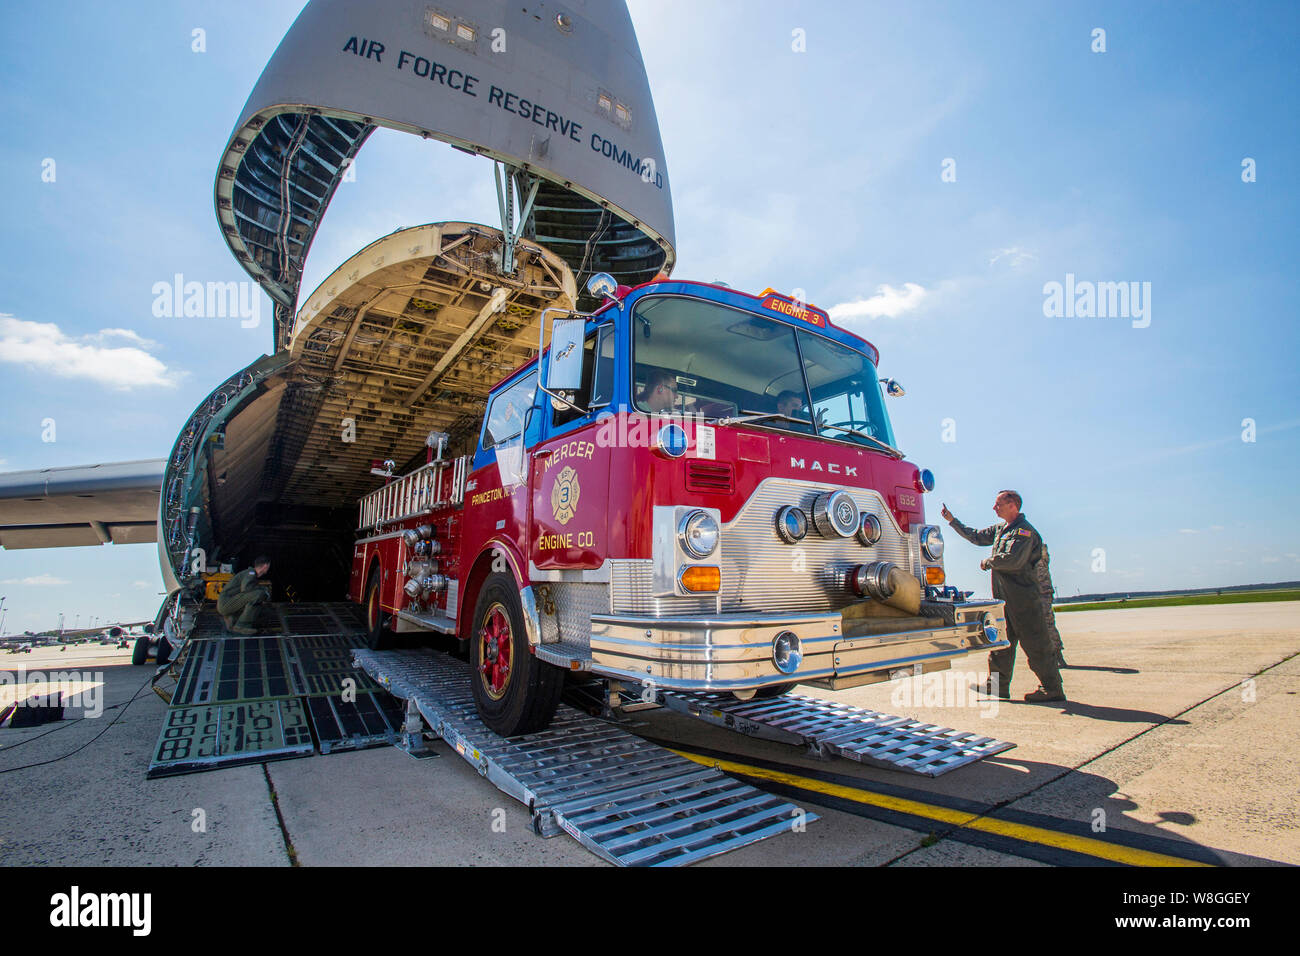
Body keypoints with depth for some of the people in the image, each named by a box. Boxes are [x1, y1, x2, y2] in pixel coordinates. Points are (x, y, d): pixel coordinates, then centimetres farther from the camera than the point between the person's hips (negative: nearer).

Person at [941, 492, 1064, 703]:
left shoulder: (1024, 531, -13)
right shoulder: (1000, 528, 14)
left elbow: (1013, 560, -25)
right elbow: (976, 537, 26)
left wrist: (988, 562, -9)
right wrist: (952, 521, 24)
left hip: (1024, 598, -9)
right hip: (1004, 598, 9)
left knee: (1035, 644, -3)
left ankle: (1053, 689, 6)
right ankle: (998, 685, 16)